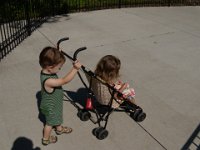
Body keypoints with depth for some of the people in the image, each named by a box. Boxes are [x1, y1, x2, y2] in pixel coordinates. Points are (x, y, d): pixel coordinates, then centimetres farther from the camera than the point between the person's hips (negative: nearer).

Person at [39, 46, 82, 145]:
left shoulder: (46, 71, -17)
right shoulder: (48, 81, -44)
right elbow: (65, 80, -45)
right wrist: (75, 68, -48)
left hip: (54, 103, 8)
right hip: (50, 107, -8)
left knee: (57, 116, 33)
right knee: (50, 123, 20)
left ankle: (59, 129, 61)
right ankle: (46, 139, 46)